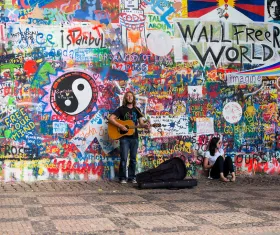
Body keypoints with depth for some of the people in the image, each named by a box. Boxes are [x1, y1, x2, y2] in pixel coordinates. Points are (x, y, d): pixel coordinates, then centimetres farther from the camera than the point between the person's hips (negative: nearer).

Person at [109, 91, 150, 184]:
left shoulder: (137, 110, 12)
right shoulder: (121, 109, 0)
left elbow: (141, 123, 9)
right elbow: (111, 118, -8)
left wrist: (145, 125, -14)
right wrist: (120, 126, -18)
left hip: (134, 137, 4)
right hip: (124, 137, -4)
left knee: (133, 159, 7)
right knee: (124, 158, -5)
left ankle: (132, 177, 15)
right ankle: (122, 178, 5)